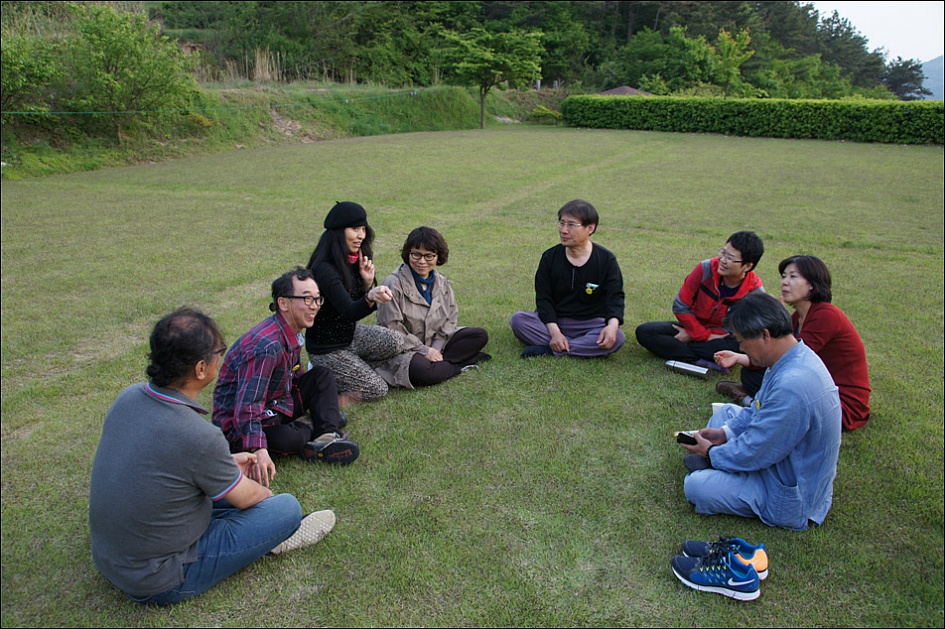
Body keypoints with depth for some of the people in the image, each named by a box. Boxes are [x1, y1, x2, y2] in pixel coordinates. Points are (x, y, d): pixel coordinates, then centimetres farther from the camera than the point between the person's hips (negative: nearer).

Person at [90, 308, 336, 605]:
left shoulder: (130, 397, -9)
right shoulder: (200, 436, -32)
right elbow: (245, 497, -12)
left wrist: (226, 463, 13)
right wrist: (268, 494, 11)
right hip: (160, 584, -8)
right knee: (288, 507, -5)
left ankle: (271, 531, 24)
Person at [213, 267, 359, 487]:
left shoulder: (293, 334, 0)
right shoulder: (266, 346, -30)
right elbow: (247, 405, -37)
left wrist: (326, 400, 23)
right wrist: (259, 451, -47)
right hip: (237, 425, -9)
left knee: (322, 375, 3)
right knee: (288, 439, -36)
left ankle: (326, 438, -15)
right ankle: (308, 427, 0)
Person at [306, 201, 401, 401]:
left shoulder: (354, 260, -2)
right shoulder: (324, 269, -27)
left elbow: (363, 307, 4)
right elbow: (349, 312, -37)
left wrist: (368, 282, -16)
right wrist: (370, 296, -57)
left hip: (349, 333, 7)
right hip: (326, 348, -7)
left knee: (393, 342, -17)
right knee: (376, 390, -9)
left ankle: (350, 368, 6)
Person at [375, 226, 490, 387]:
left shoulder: (442, 283, 3)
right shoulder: (394, 285, -17)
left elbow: (450, 318, 4)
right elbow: (391, 330, -18)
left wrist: (436, 348, -12)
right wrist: (424, 350, -17)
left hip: (435, 345, 6)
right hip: (403, 349, -6)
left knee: (480, 335, -4)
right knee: (420, 371, -38)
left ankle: (439, 362, -14)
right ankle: (462, 361, -12)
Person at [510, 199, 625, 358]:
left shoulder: (607, 260, -3)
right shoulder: (550, 257, -1)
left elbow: (615, 296, -9)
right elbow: (543, 298, -5)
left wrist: (613, 324, -32)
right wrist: (554, 331, -21)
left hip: (591, 324, -1)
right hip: (554, 321, 1)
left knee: (616, 338, -32)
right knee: (518, 319, -25)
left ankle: (548, 350, -27)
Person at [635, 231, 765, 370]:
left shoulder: (755, 292, -19)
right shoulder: (706, 269, -19)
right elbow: (680, 307, -12)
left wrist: (692, 334, -17)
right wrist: (705, 336, -15)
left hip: (720, 335, -2)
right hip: (692, 326, 2)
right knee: (643, 331, -20)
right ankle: (703, 362, -26)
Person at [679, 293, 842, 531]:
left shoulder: (791, 386, -37)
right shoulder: (798, 356, -4)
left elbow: (755, 453, -27)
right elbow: (760, 410, 11)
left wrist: (711, 453, -10)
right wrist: (726, 431, 1)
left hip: (792, 500, -10)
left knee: (695, 485, -21)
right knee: (725, 411, 19)